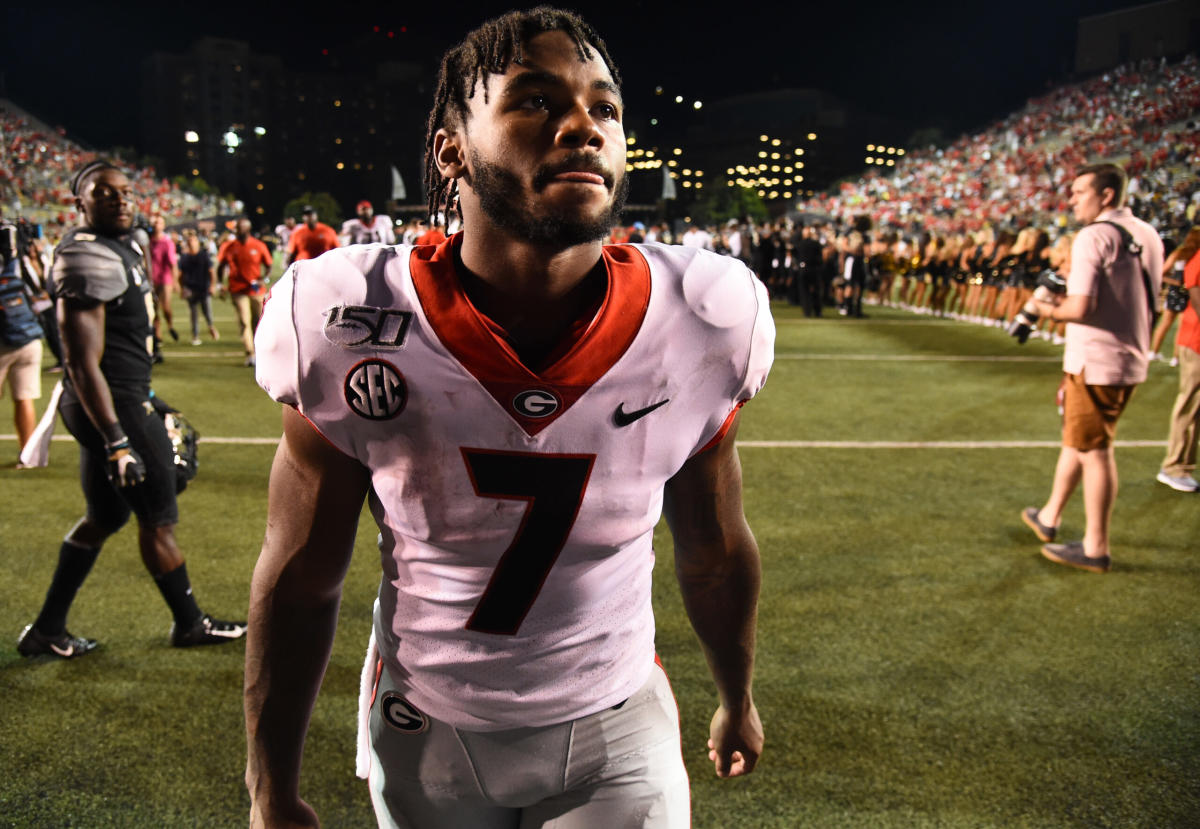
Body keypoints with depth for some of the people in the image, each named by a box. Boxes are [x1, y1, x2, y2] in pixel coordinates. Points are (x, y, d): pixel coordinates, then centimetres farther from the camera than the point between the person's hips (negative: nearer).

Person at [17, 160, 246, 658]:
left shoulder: (122, 246, 12)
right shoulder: (89, 258, -19)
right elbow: (83, 364, -23)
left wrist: (146, 402, 27)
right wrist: (117, 440, -25)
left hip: (122, 400, 10)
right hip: (111, 407, -10)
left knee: (105, 517, 19)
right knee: (158, 520, 5)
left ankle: (46, 631, 29)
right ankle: (189, 624, 23)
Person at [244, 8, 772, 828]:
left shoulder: (702, 328, -18)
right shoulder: (350, 331, -22)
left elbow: (715, 550, -2)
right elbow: (300, 577, -9)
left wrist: (738, 701, 13)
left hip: (615, 730, 0)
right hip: (425, 731, 1)